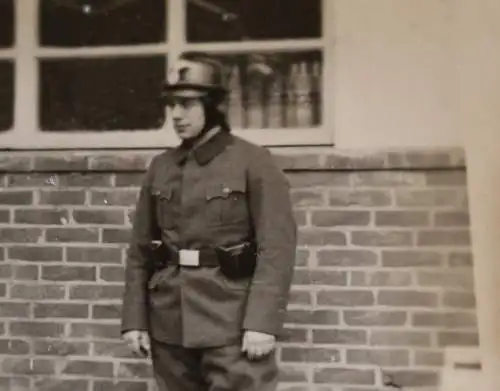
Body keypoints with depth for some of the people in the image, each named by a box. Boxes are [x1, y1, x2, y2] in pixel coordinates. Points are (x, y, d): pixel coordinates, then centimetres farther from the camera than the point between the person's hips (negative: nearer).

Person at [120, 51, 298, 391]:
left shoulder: (254, 162, -5)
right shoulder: (160, 167, 9)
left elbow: (277, 247, -11)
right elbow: (140, 250, 11)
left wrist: (263, 321, -17)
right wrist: (134, 319, 7)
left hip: (232, 324, -5)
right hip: (169, 324, 5)